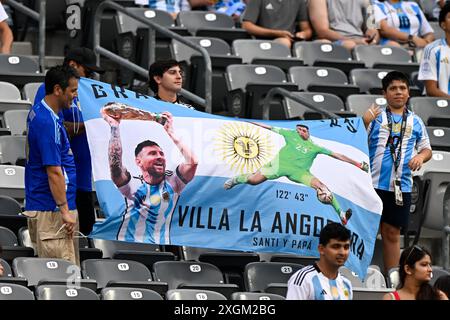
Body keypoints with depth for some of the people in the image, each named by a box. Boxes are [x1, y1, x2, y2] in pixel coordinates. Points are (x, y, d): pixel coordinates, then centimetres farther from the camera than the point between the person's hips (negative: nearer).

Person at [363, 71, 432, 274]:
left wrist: (421, 156, -3)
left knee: (392, 233, 7)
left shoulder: (415, 122, 12)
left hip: (401, 187, 2)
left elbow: (426, 148, 19)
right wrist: (364, 123, -15)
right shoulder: (375, 117, 4)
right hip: (374, 183, -2)